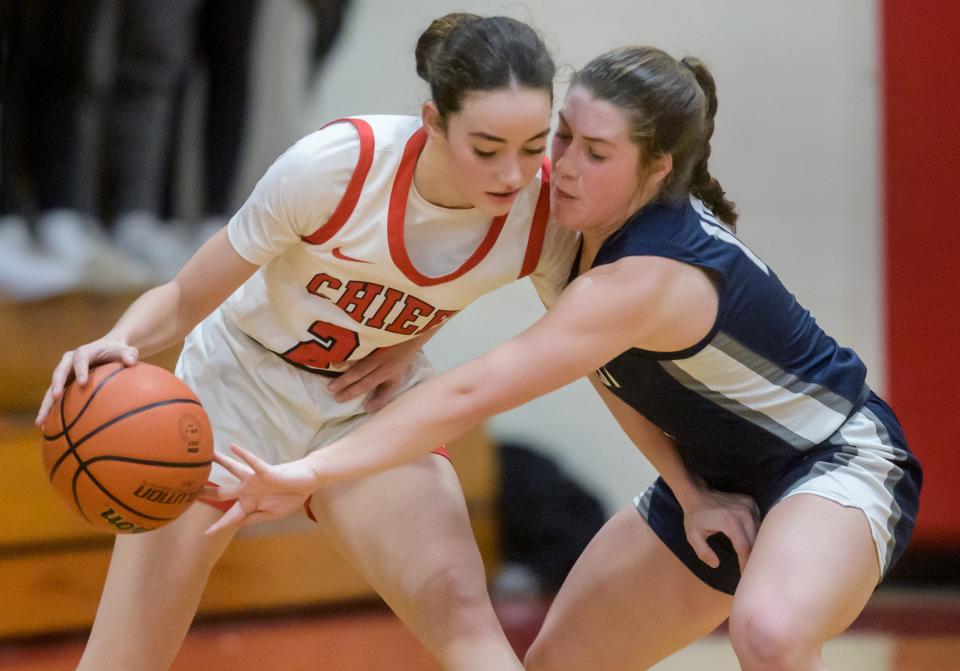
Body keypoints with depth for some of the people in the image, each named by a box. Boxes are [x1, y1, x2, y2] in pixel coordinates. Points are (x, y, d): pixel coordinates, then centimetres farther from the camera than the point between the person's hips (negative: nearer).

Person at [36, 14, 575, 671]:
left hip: (371, 404, 2)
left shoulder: (546, 209, -23)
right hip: (239, 384, -2)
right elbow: (185, 298, -20)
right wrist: (119, 343, -41)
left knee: (462, 616, -26)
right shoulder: (333, 164, -32)